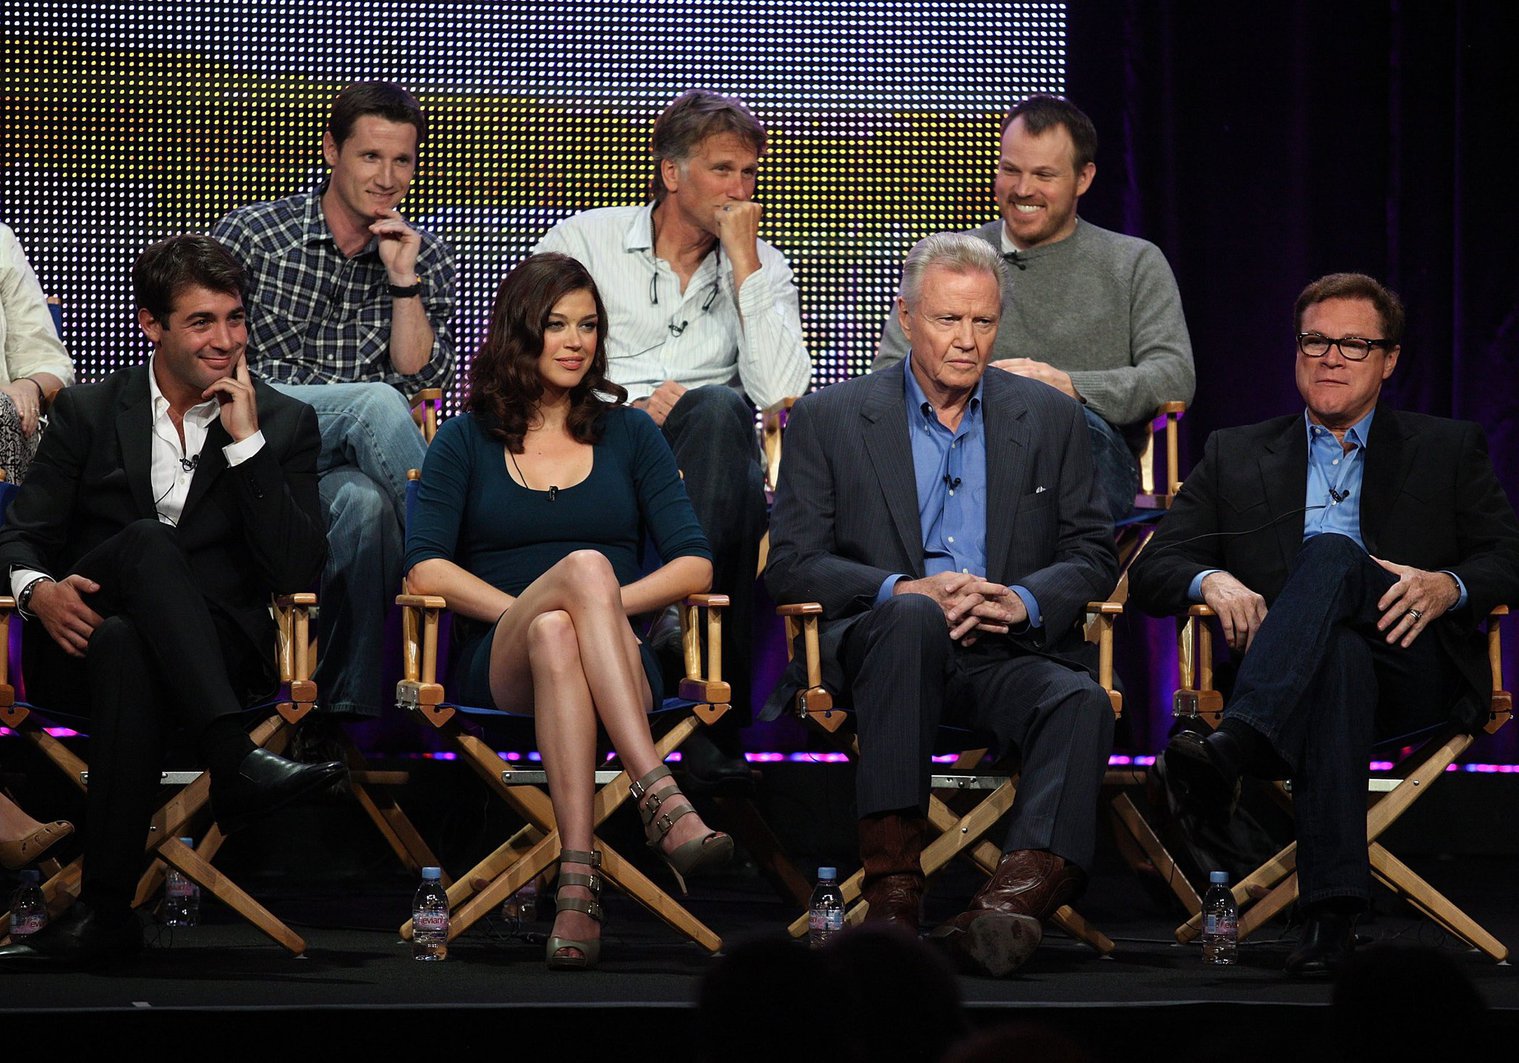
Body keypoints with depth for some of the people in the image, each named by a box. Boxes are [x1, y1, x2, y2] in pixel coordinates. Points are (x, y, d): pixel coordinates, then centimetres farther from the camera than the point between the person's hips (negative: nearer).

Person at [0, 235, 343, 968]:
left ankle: (105, 909, -42)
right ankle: (235, 763, -47)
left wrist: (246, 441, -8)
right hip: (80, 641, 0)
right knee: (149, 542, -35)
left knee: (124, 649, -38)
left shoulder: (283, 425, 11)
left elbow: (298, 570, -1)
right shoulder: (88, 413, 15)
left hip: (217, 654, 0)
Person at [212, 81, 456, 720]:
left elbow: (418, 380, 5)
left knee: (364, 502, -37)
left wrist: (404, 282, -5)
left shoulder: (427, 262, 14)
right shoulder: (251, 235, 6)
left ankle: (353, 702, -32)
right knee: (375, 401, -33)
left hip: (346, 462, 2)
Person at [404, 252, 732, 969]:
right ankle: (659, 800, -51)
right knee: (585, 564, -35)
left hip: (623, 666, 1)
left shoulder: (628, 435, 20)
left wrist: (603, 605, -8)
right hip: (499, 666, -1)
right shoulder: (466, 441, 17)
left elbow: (694, 566, 9)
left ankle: (577, 879, -54)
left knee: (556, 636, -39)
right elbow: (426, 569, 2)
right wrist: (526, 609, -12)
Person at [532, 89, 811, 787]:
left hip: (707, 460, 2)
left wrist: (743, 262, -2)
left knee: (716, 409, -35)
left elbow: (779, 391, -2)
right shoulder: (583, 241, 13)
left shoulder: (761, 267, 17)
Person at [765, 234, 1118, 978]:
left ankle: (1015, 899, -54)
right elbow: (790, 564, 1)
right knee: (911, 620, -38)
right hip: (879, 647, -2)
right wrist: (903, 591, -16)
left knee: (1081, 702, -32)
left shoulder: (1049, 419, 15)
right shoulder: (829, 420, 9)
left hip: (1006, 651, 2)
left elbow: (1092, 556, 12)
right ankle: (891, 881, -42)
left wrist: (1024, 600, -11)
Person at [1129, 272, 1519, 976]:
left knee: (1332, 551, -33)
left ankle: (1233, 745, -57)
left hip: (1413, 669, 0)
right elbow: (1155, 568, 16)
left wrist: (1449, 587, -13)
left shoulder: (1448, 450, 23)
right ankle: (1330, 910, -56)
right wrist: (1211, 581, -9)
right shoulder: (1236, 456, 25)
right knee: (1340, 657, -41)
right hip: (1297, 670, 0)